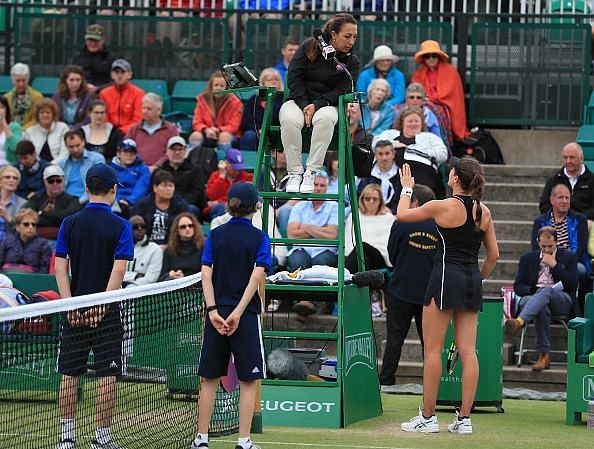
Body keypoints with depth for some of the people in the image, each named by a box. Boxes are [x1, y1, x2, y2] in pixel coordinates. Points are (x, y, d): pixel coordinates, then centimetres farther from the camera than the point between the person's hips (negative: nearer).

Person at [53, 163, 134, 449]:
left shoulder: (70, 224, 3)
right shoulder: (120, 226, -6)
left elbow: (60, 268, -3)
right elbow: (119, 269, -15)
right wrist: (102, 305, -15)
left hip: (75, 312, 3)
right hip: (106, 312, -3)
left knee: (70, 374, 8)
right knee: (107, 375, 2)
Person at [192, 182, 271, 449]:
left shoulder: (215, 236, 4)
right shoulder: (259, 238, -3)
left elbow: (206, 274, -5)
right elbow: (256, 277, -13)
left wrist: (213, 311, -9)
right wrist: (238, 312, -15)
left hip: (217, 314, 3)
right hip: (247, 316, -2)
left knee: (209, 378, 9)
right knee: (248, 380, 4)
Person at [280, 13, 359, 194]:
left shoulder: (351, 62, 5)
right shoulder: (309, 47, 4)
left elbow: (341, 91, -4)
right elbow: (294, 77, -1)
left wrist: (316, 105, -19)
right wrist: (305, 105, -14)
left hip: (326, 104, 0)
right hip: (299, 100, 0)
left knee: (325, 119, -38)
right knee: (290, 120, -36)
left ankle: (311, 172, -35)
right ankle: (295, 172, -29)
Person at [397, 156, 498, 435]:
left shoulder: (442, 207, -10)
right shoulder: (483, 211, 6)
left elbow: (402, 215, 6)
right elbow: (493, 254, 12)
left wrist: (406, 189, 22)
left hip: (446, 278, -6)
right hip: (472, 281, 6)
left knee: (432, 350, 1)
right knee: (468, 351, 3)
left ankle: (428, 417, 2)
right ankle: (464, 419, 1)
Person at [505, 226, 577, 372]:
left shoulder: (568, 257, 14)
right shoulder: (528, 258, 21)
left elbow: (573, 285, 2)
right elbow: (518, 286, 15)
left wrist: (554, 265, -4)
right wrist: (533, 290, -7)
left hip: (561, 301, -2)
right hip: (533, 297, 2)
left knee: (546, 290, -38)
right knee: (542, 308, -37)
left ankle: (519, 322, -61)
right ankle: (544, 355, -37)